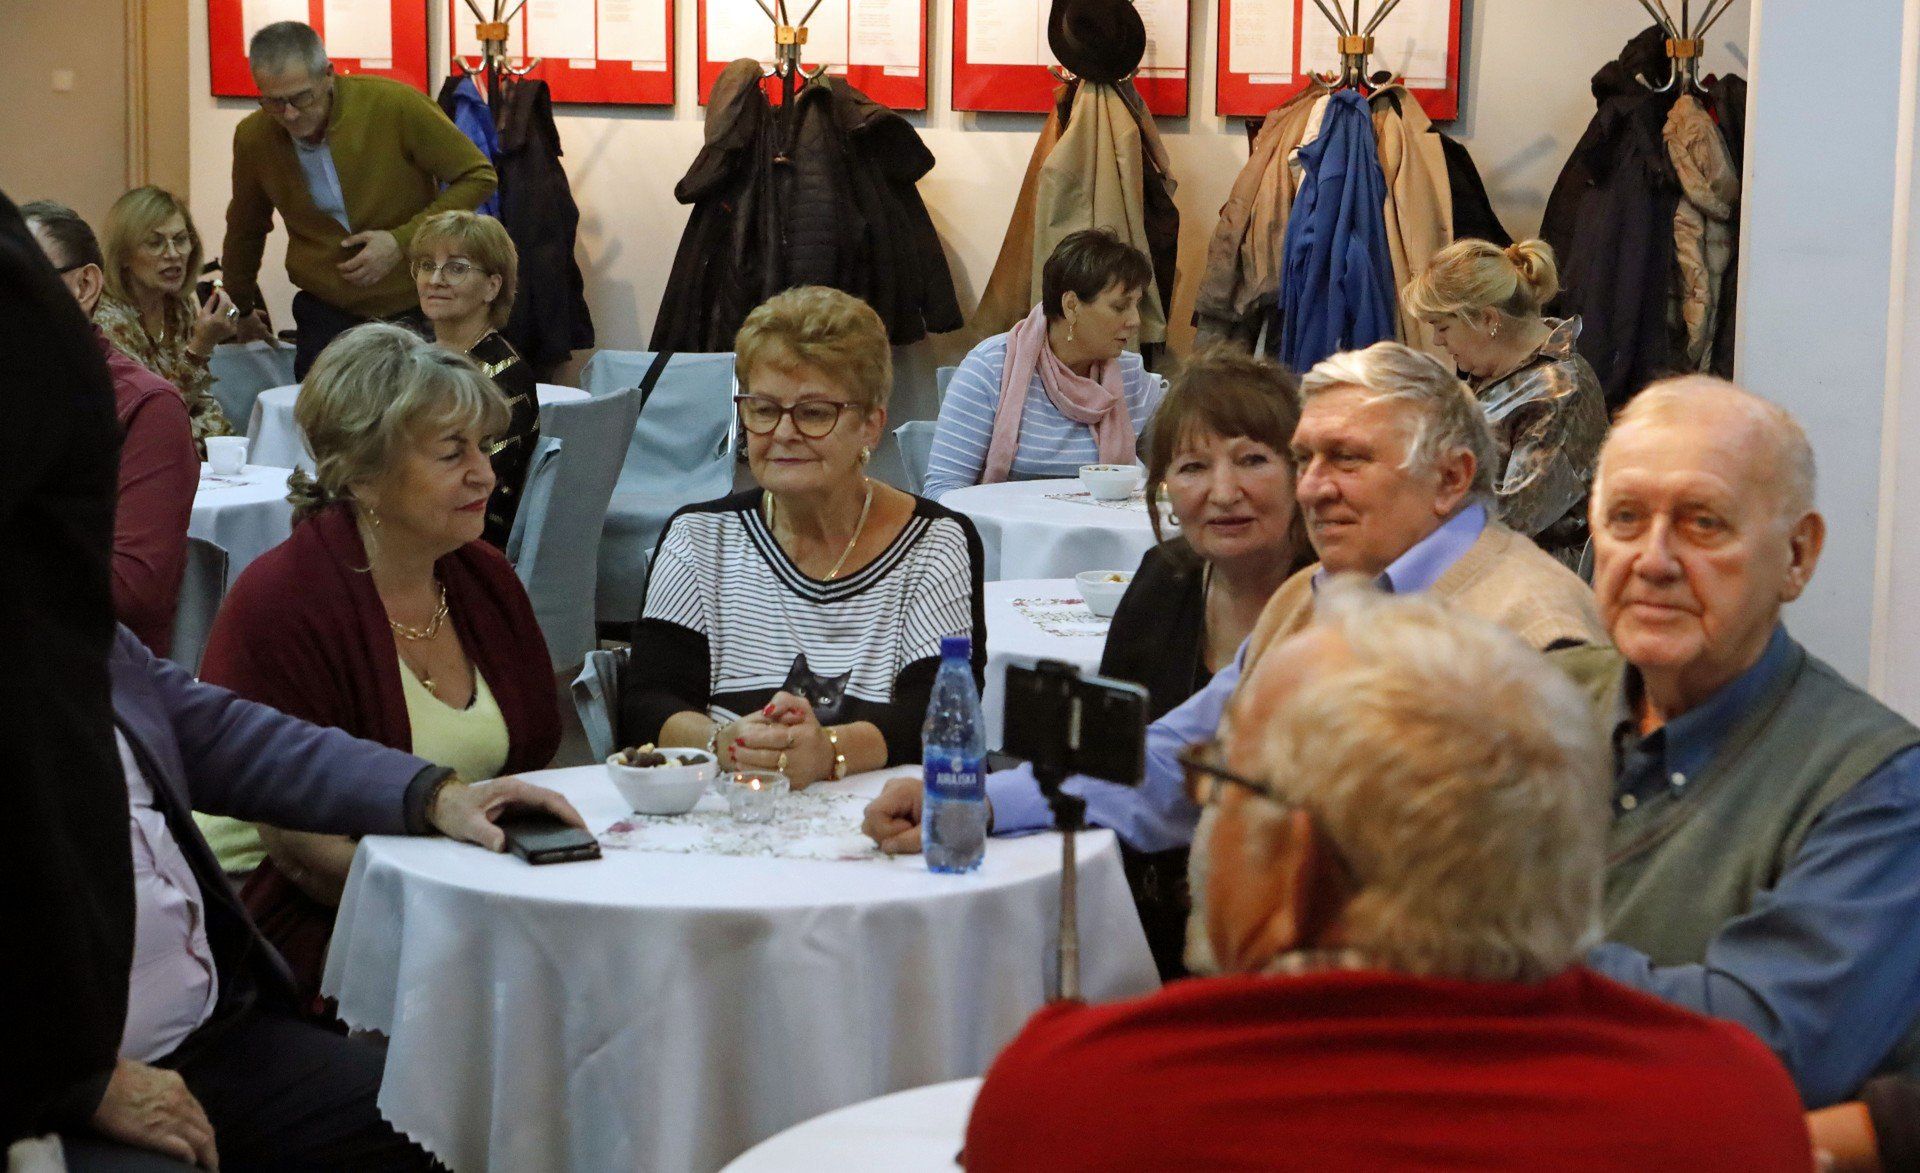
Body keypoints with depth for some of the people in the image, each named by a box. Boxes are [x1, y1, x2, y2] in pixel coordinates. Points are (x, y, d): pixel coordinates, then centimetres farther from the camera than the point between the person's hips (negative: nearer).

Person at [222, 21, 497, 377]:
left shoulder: (395, 105, -17)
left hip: (419, 310, -2)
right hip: (327, 317, 2)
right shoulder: (253, 137, -5)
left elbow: (478, 177, -7)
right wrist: (241, 311, 28)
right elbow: (245, 230, 14)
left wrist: (403, 241, -17)